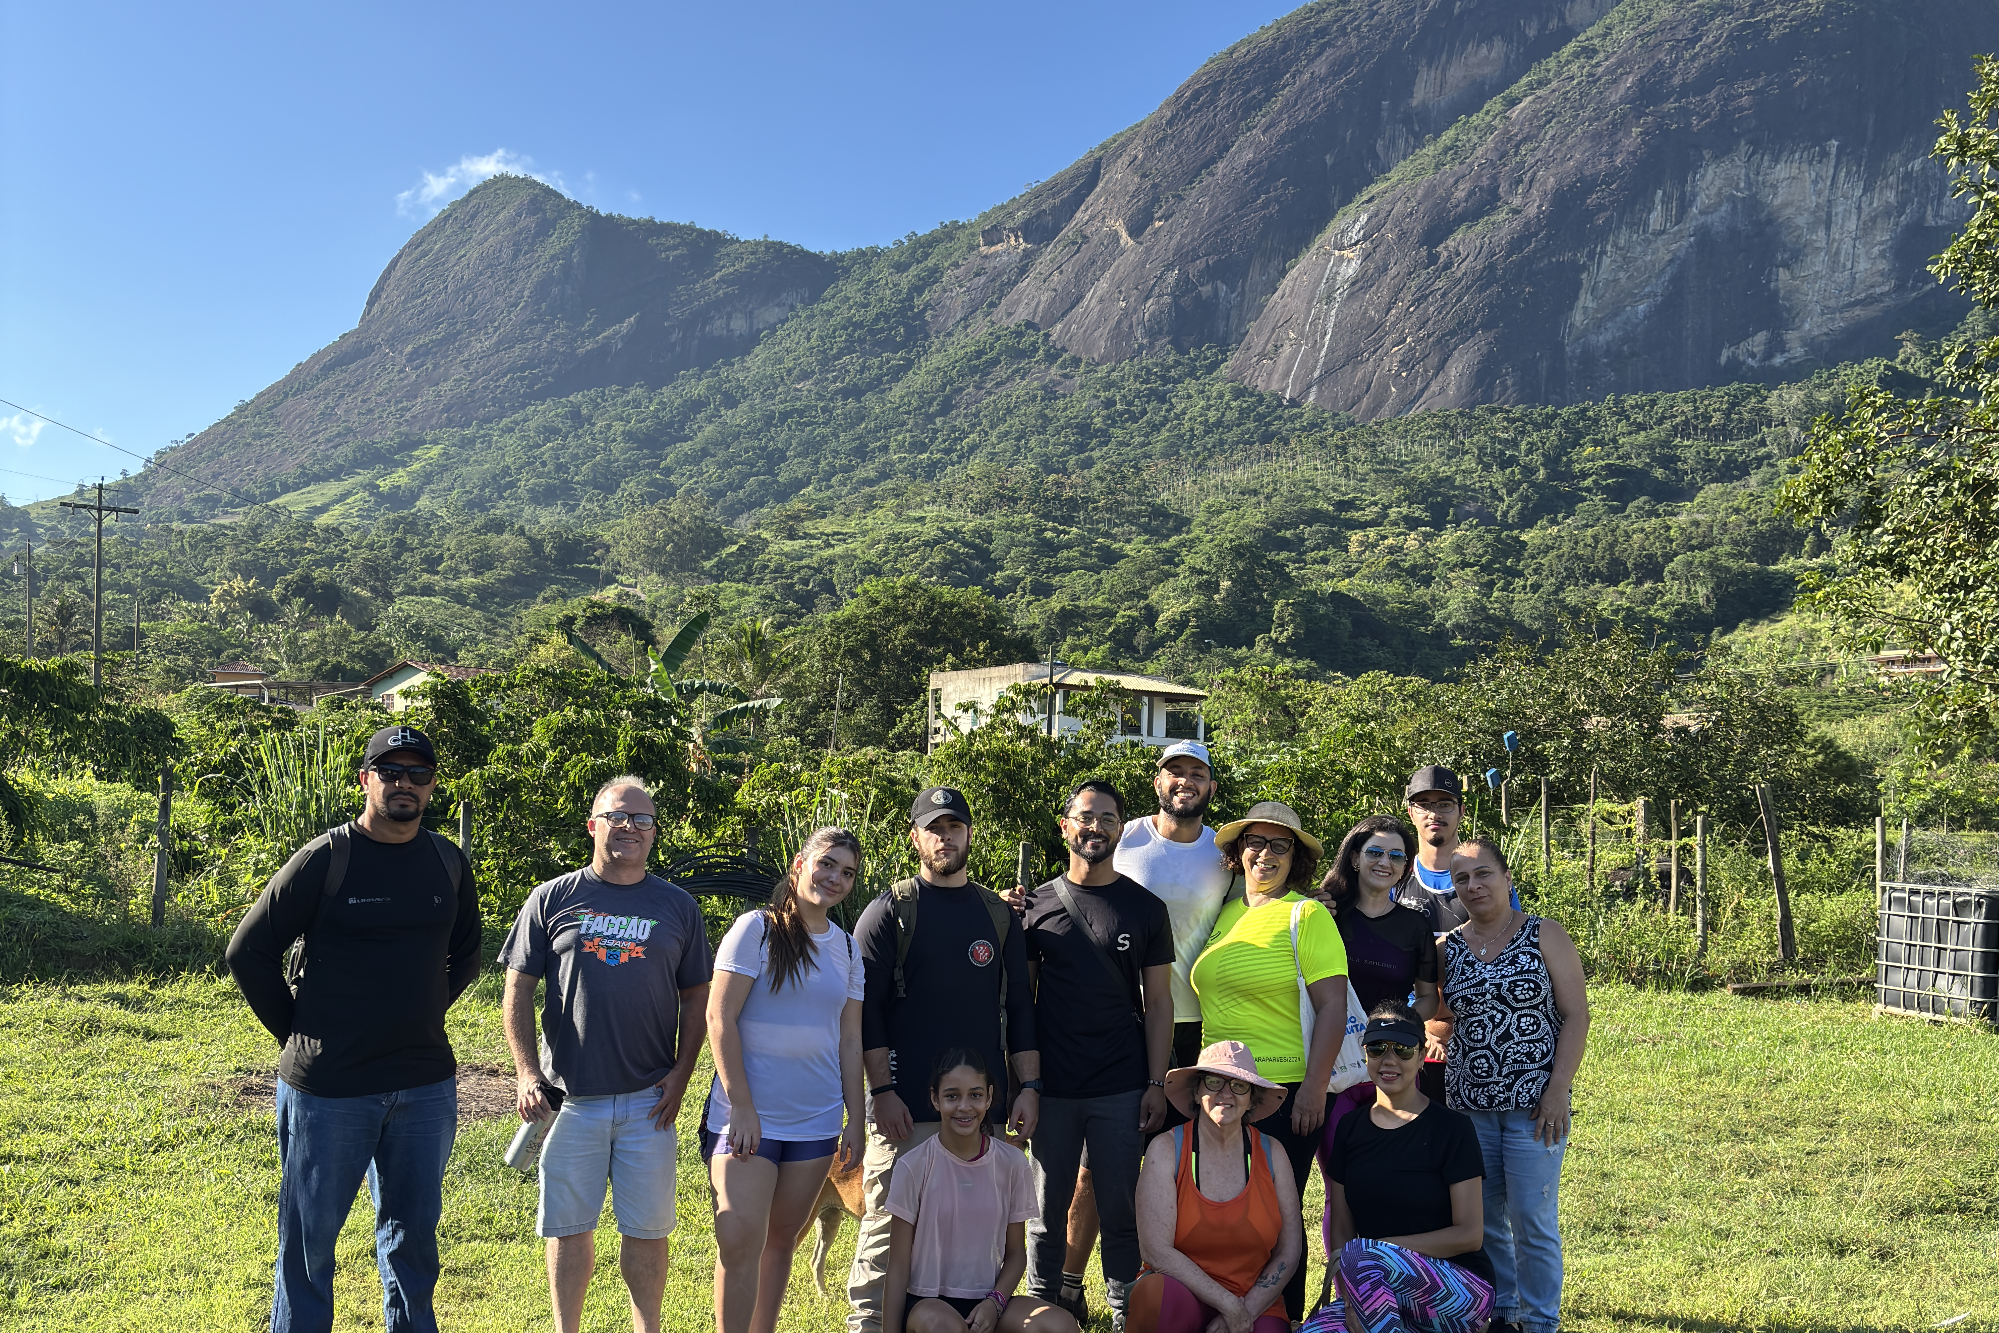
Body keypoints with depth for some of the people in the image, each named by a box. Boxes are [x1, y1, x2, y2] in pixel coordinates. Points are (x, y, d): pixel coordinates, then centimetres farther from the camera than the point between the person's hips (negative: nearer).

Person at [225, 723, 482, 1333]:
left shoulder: (450, 865, 5)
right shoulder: (324, 860, -8)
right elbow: (249, 951, -4)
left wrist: (420, 1019, 10)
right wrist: (298, 1033, -2)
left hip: (426, 1086, 4)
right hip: (328, 1087, -4)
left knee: (413, 1234, 16)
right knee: (309, 1238, 8)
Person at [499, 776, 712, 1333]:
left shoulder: (678, 907, 6)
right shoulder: (552, 899, 2)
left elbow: (696, 998, 9)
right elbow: (518, 989, 3)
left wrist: (680, 1074, -1)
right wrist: (527, 1072, -5)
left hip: (649, 1099, 1)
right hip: (569, 1096, 0)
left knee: (646, 1228, 7)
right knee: (568, 1225, 8)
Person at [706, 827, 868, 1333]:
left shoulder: (848, 948, 11)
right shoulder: (757, 928, -4)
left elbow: (849, 1040, 13)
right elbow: (720, 1018, -9)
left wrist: (856, 1119, 9)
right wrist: (741, 1105, -13)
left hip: (816, 1120, 5)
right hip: (747, 1115, -4)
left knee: (781, 1239, 10)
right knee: (741, 1240, -12)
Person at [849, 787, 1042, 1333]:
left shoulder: (998, 914, 13)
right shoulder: (889, 911, 2)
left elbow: (1019, 1006, 14)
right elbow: (865, 1007, -3)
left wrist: (1029, 1087, 6)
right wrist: (882, 1090, -10)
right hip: (906, 1105, -3)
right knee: (889, 1224, -1)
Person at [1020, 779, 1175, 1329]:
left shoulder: (1146, 908, 5)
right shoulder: (1037, 904, 5)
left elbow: (1157, 1002, 5)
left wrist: (1157, 1083, -2)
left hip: (1122, 1089, 0)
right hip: (1052, 1087, 0)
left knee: (1120, 1209, 5)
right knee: (1047, 1208, 8)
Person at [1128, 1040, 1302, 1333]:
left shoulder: (1271, 1153, 3)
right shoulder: (1167, 1149, -6)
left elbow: (1289, 1251, 5)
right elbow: (1156, 1250, -13)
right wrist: (1229, 1305, -15)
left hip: (1255, 1305, 2)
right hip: (1183, 1293, -1)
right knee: (1157, 1293, -34)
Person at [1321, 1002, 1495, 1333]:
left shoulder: (1452, 1128, -6)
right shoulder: (1350, 1129, 8)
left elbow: (1469, 1234, -10)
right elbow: (1341, 1230, 6)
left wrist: (1379, 1246, -17)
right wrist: (1350, 1299, -13)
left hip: (1460, 1290, -4)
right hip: (1382, 1297, 4)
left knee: (1360, 1256, -33)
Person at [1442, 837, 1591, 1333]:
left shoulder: (1545, 936, -2)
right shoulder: (1448, 948, 7)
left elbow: (1576, 1015, -5)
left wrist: (1558, 1088, -12)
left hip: (1533, 1104, -3)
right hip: (1468, 1105, 3)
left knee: (1532, 1218, -1)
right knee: (1483, 1218, 9)